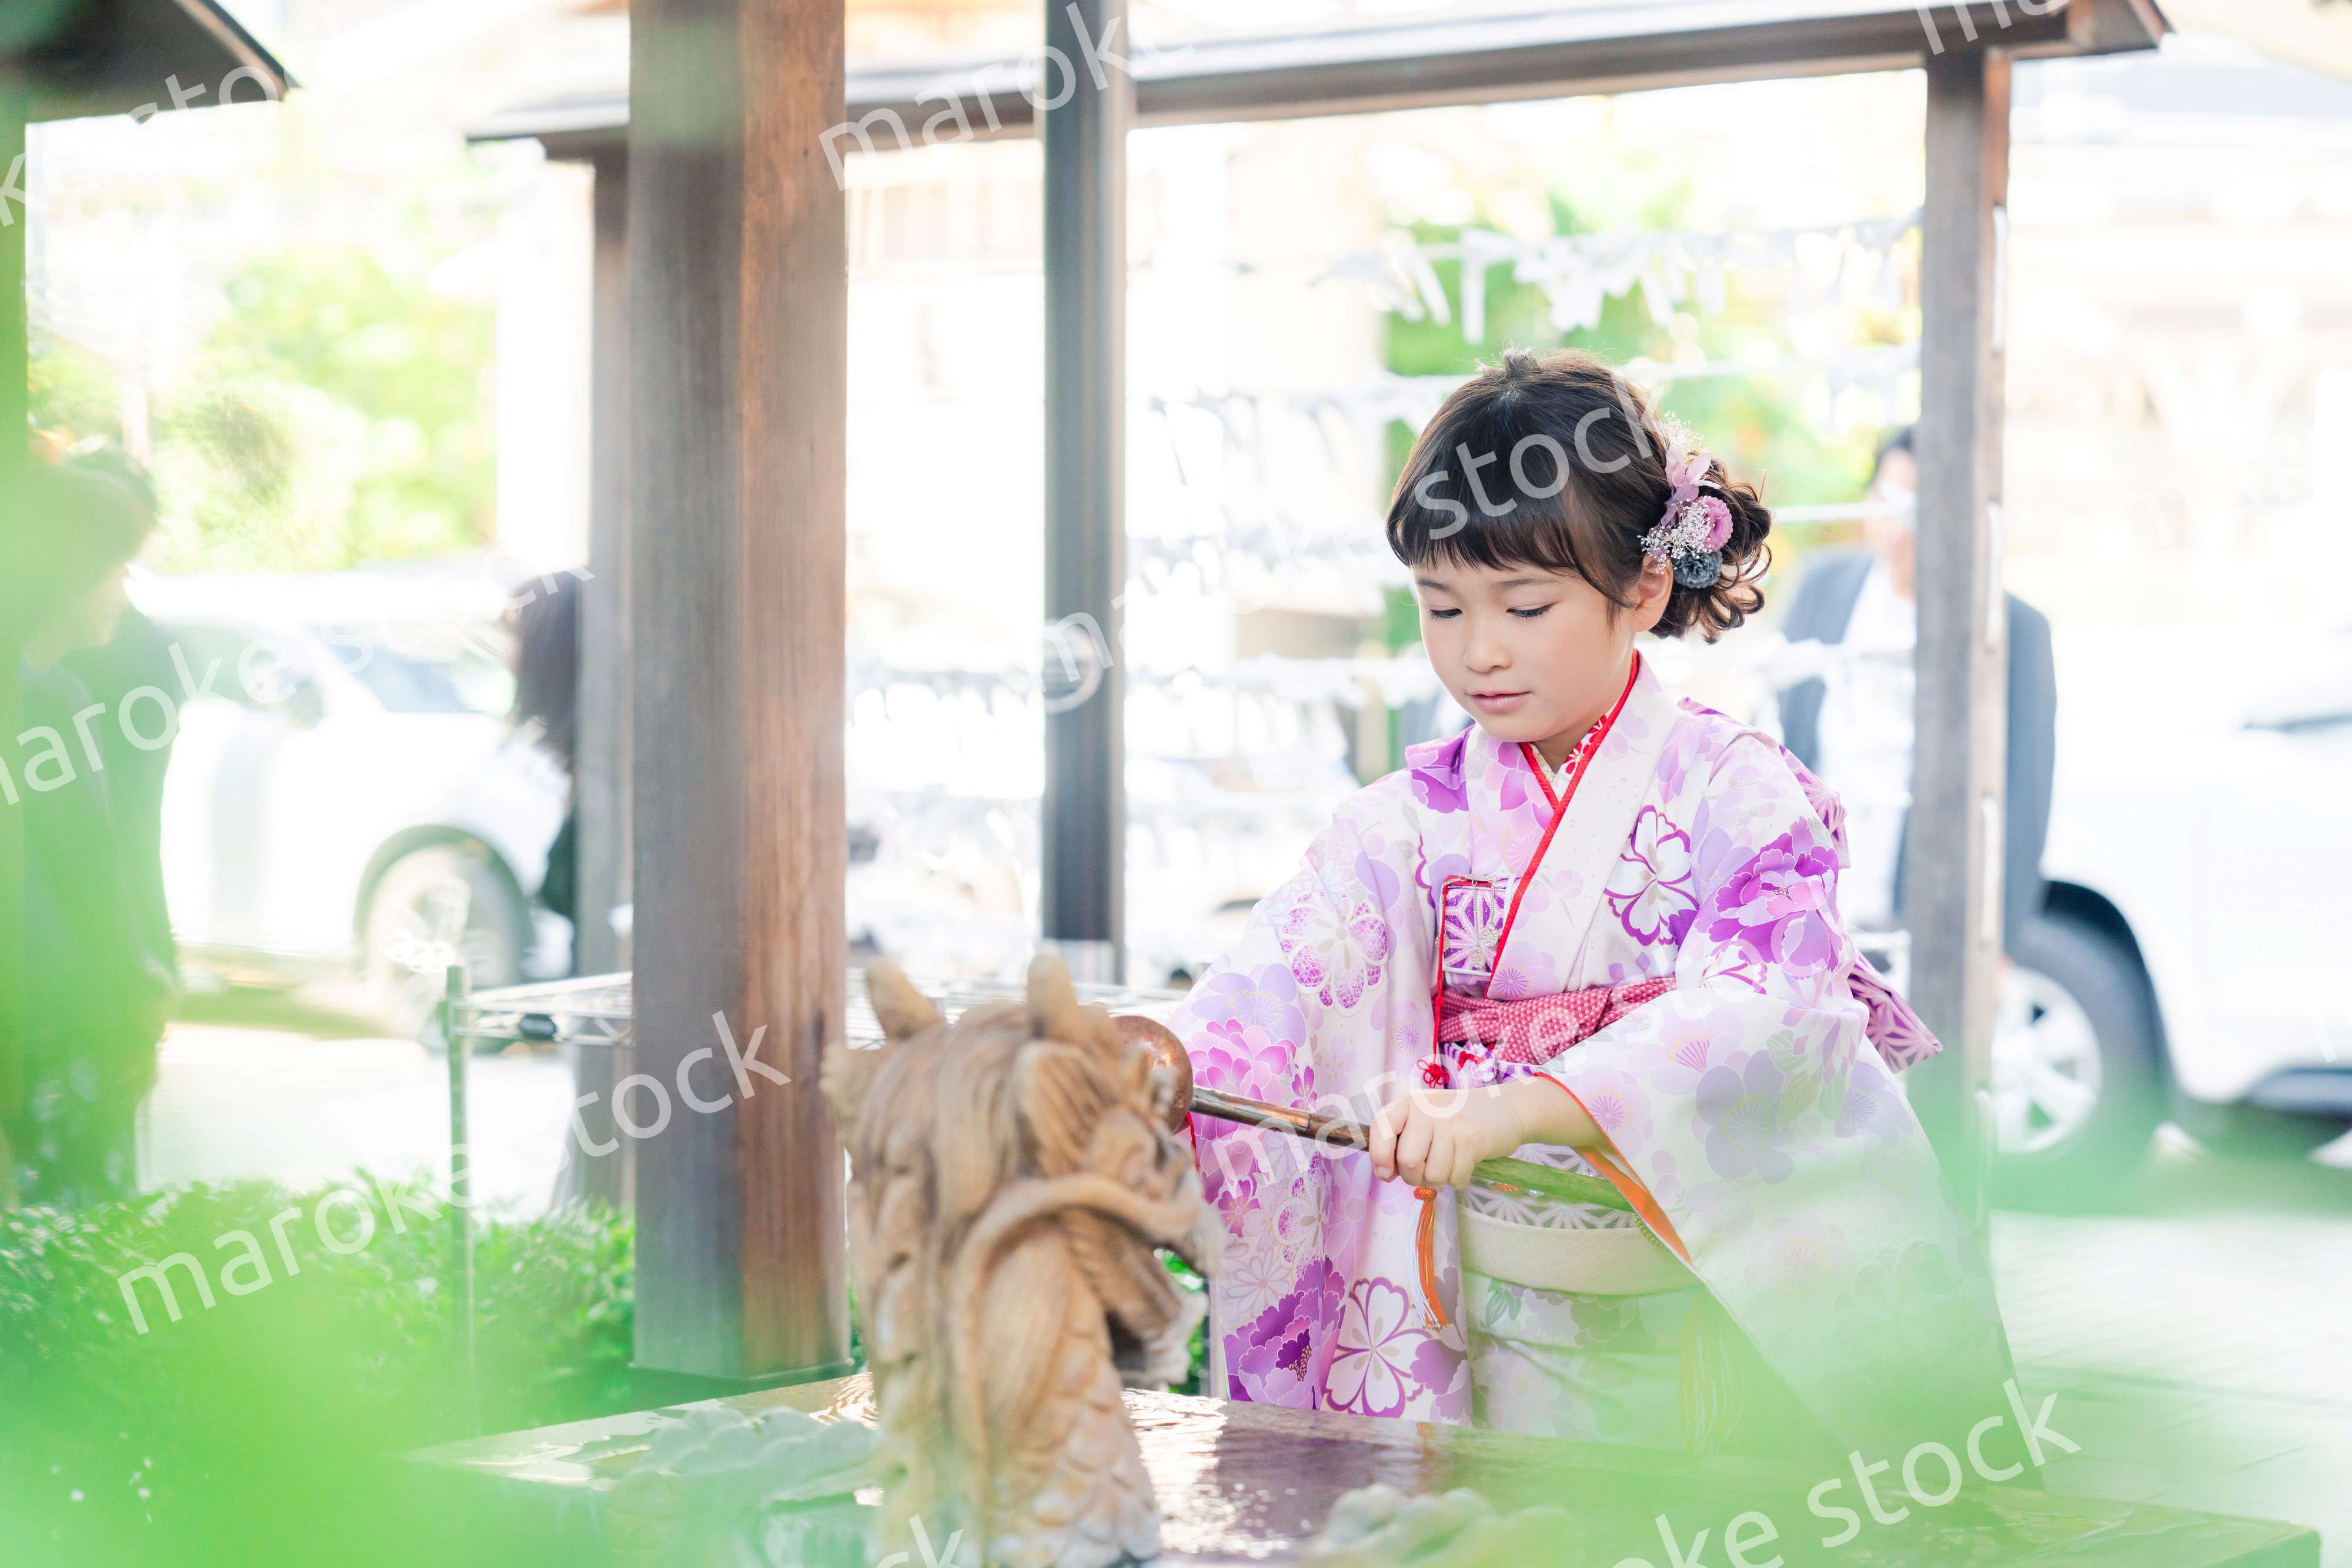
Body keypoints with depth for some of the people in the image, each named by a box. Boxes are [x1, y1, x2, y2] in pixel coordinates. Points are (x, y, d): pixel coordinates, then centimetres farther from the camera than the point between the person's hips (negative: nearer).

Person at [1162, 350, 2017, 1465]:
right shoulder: (1416, 818, 5)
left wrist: (1514, 1108, -36)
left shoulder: (1733, 790, -7)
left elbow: (1753, 1017, -22)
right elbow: (1288, 974, -10)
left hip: (1739, 1325, -3)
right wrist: (1155, 1070, -32)